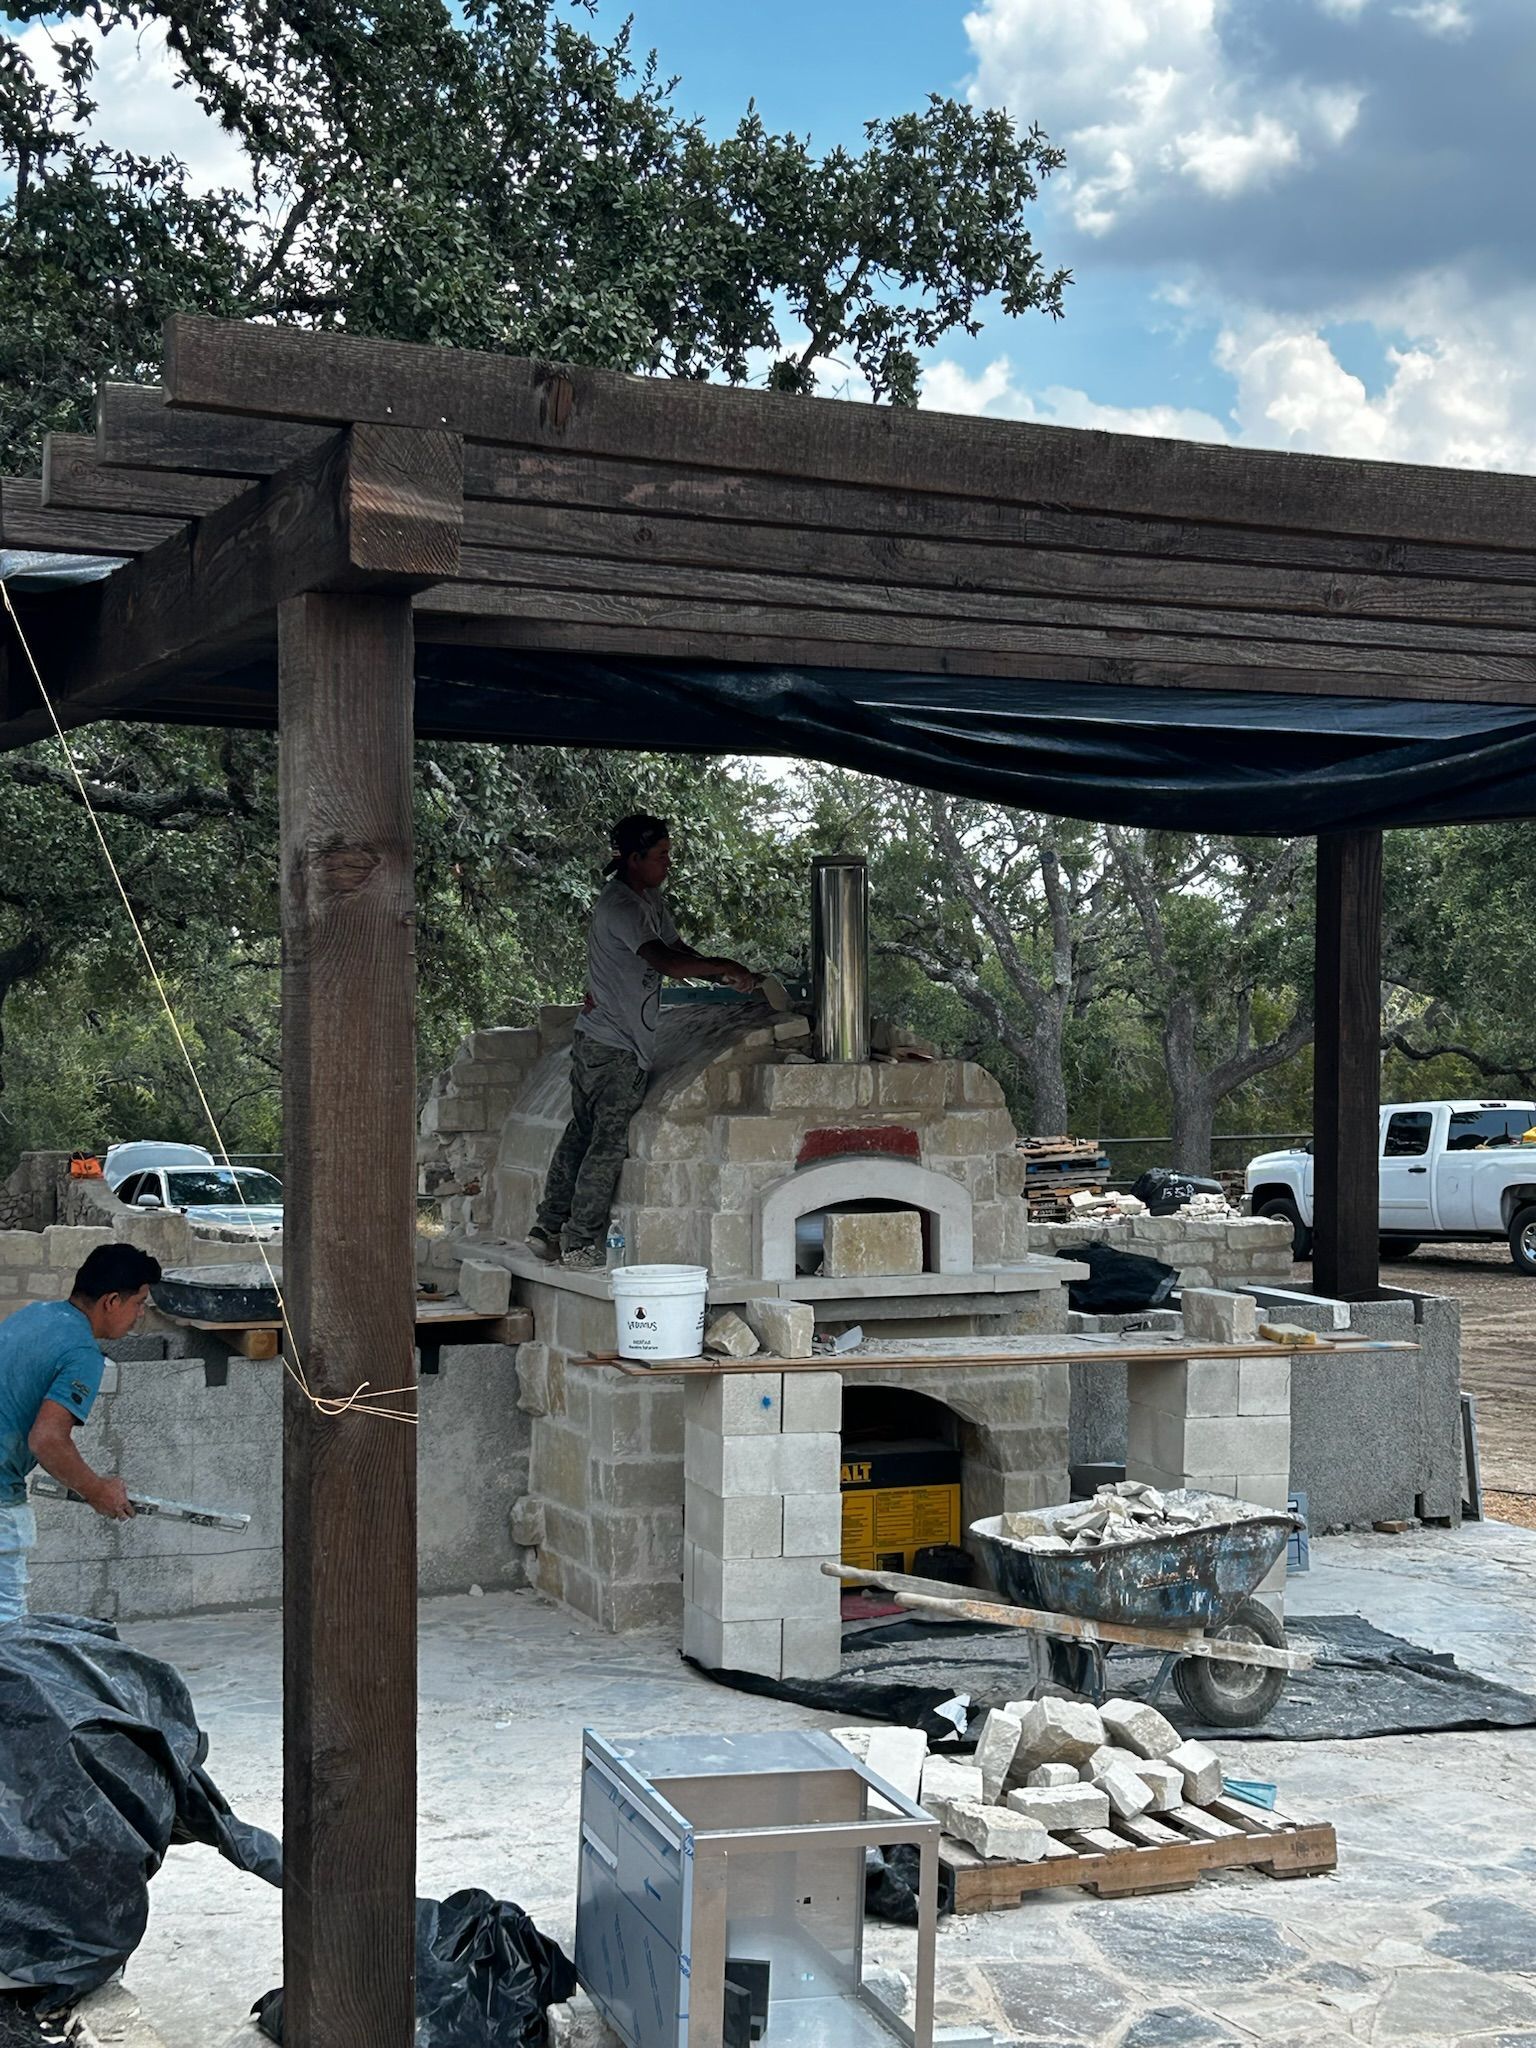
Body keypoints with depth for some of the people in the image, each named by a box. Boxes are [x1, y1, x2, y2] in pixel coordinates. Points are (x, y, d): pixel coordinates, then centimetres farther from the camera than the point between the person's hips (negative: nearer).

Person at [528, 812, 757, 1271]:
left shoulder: (650, 899, 13)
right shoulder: (620, 907, -19)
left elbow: (677, 949, 16)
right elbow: (665, 962, -32)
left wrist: (722, 977, -1)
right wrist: (727, 967, -28)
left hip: (594, 1042, 10)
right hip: (617, 1048, -10)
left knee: (581, 1132, 12)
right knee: (609, 1143, -5)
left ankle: (548, 1230, 16)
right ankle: (581, 1243, 0)